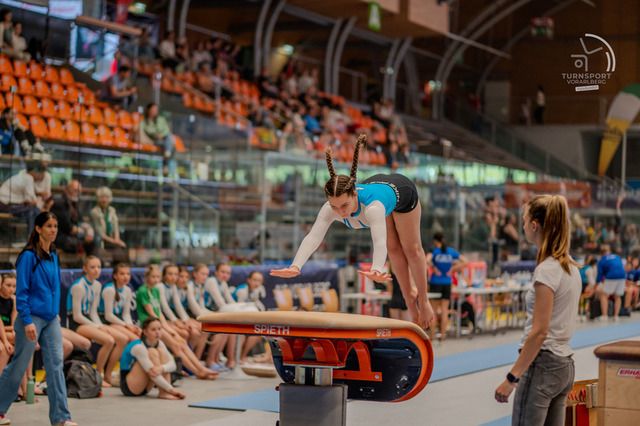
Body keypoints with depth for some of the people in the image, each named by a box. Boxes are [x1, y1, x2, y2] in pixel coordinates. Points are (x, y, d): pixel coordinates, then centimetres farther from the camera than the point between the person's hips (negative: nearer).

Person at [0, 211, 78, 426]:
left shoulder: (53, 255, 10)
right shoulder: (29, 256, -12)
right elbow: (21, 291, -15)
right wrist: (27, 321, -19)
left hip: (51, 319, 6)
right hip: (32, 318, -6)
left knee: (56, 364, -2)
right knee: (19, 365, 4)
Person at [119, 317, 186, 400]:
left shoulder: (159, 343, 1)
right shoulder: (138, 347, -23)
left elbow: (173, 365, -11)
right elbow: (151, 372, -31)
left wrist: (161, 368, -35)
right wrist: (171, 389, -35)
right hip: (128, 387, -8)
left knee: (161, 351, -9)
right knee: (152, 352, -23)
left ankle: (166, 391, -21)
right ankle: (163, 393, -28)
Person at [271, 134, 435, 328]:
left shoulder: (372, 207, -53)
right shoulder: (329, 210, -41)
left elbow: (380, 241, -68)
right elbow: (313, 237, -55)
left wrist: (376, 269, -87)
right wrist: (295, 266, -72)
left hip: (400, 189, -4)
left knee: (411, 248, 14)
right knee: (394, 249, 19)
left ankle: (423, 298, 35)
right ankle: (409, 294, 42)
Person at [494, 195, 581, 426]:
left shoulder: (547, 270, -15)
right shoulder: (571, 267, 12)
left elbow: (539, 332, -19)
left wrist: (512, 378, -16)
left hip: (542, 363, -9)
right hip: (565, 364, 9)